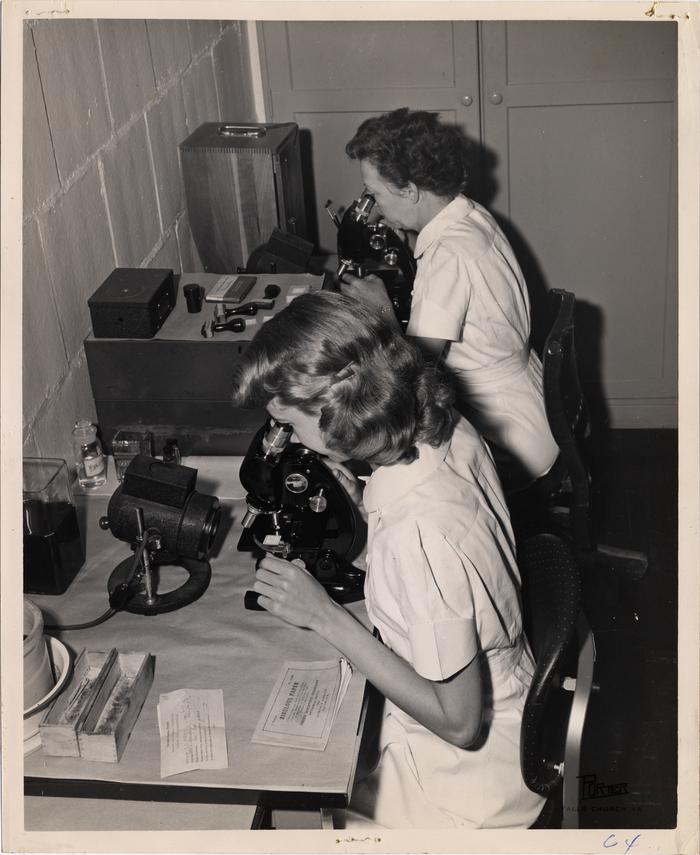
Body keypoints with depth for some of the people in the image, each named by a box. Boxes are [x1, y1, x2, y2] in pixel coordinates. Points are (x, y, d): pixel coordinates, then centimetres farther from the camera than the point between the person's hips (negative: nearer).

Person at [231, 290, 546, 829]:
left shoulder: (421, 537, -37)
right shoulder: (449, 431, -12)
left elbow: (457, 722, -26)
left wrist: (325, 617, -24)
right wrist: (360, 501, -8)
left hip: (468, 771, -7)